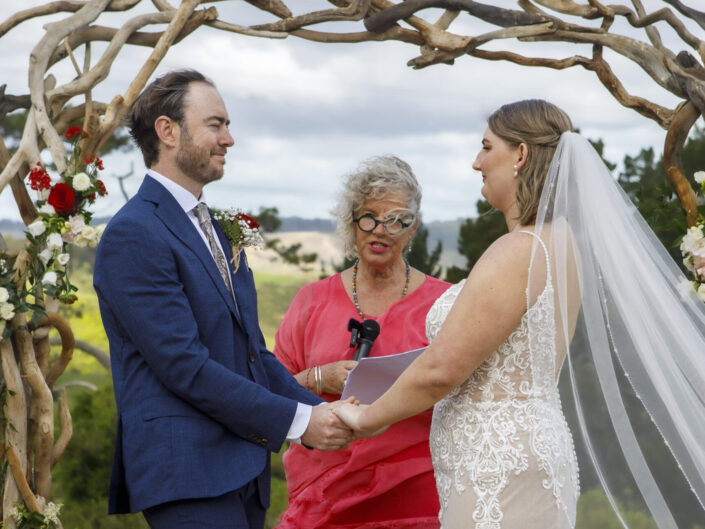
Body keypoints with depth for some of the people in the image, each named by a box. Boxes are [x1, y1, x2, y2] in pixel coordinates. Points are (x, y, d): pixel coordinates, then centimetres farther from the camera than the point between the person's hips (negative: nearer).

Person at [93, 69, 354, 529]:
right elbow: (184, 365, -17)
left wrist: (318, 410, 1)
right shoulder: (134, 234, -11)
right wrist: (298, 421, -14)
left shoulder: (218, 232, 19)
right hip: (186, 474, -8)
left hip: (242, 469, 9)